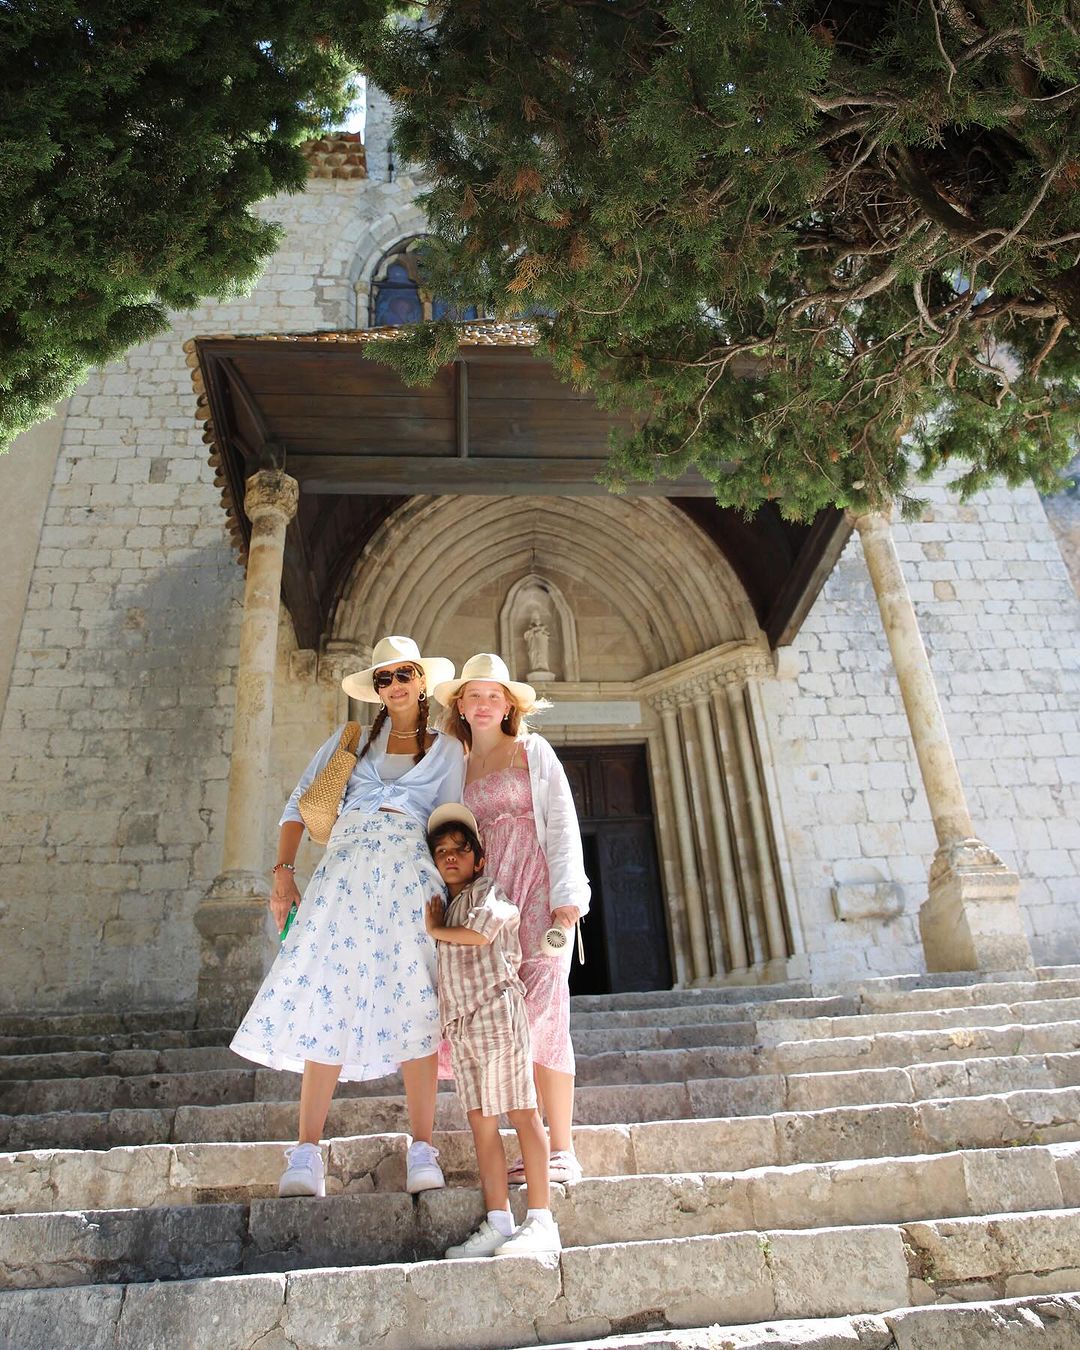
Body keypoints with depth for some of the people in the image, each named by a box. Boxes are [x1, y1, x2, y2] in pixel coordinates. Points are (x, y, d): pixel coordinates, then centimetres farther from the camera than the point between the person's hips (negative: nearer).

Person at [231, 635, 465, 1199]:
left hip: (409, 873, -1)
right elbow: (299, 804, 15)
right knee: (329, 998, -6)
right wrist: (283, 871, 2)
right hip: (345, 869, 1)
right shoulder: (351, 739, 18)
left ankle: (422, 1151, -2)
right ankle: (306, 1153, -2)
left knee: (413, 1000, -8)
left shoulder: (447, 749, 15)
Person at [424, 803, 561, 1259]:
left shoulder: (486, 891, 0)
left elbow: (482, 930, -19)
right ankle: (498, 1223, 9)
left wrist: (437, 929, -4)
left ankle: (541, 1222, -4)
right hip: (460, 1024, 8)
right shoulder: (443, 906, 23)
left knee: (521, 1113, -5)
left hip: (495, 1012, -8)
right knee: (480, 1120, 5)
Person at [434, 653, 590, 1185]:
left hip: (536, 886, -4)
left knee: (541, 1014, -8)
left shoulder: (533, 750, 7)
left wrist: (566, 892, -10)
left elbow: (562, 821, 0)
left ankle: (562, 1155, -3)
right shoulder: (456, 766, 18)